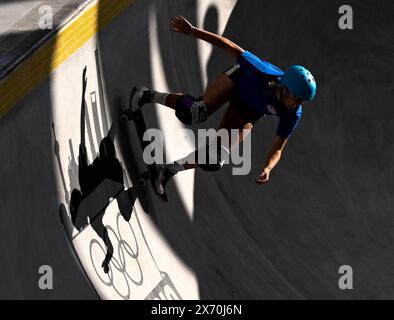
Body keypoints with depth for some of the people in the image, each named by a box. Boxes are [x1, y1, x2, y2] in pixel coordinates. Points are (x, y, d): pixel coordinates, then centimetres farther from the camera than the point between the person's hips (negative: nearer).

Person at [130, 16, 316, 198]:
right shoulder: (266, 73, -39)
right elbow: (231, 48, -30)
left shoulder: (293, 115, -30)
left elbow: (277, 150, -22)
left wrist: (268, 168, -45)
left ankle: (172, 169, 15)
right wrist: (192, 31, -31)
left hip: (247, 111, 3)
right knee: (197, 113, -31)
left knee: (216, 159, -12)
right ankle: (150, 97, -4)